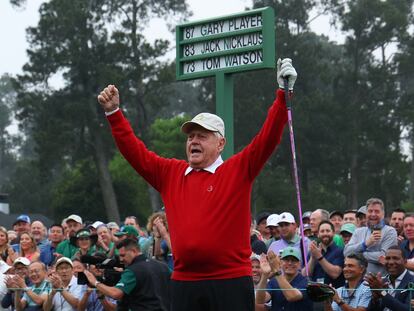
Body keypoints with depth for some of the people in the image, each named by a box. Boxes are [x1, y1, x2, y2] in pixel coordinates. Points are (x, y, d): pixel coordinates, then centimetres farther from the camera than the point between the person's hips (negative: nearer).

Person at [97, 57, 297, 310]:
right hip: (185, 285, 4)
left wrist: (283, 93, -19)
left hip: (231, 282, -4)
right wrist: (113, 112, 7)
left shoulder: (239, 170, 0)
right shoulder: (171, 174, 13)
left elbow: (268, 137, -10)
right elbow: (135, 151, 14)